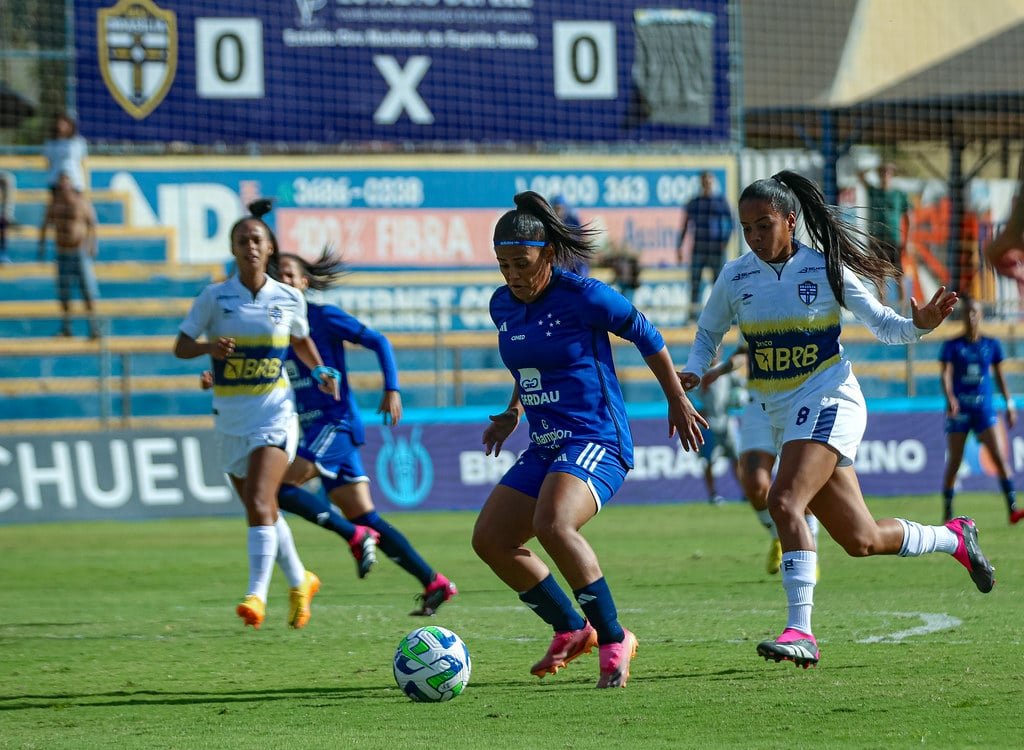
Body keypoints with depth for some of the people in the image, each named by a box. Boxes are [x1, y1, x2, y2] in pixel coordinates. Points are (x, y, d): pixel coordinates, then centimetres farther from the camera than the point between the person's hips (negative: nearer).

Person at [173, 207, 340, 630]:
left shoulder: (289, 299, 1)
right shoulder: (215, 297, -2)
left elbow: (302, 342, 20)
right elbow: (180, 347, -2)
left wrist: (322, 373, 3)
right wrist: (209, 346, -22)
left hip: (275, 413, -2)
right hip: (231, 417, 2)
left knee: (259, 503, -21)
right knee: (262, 511, 14)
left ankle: (257, 595, -27)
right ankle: (300, 583, 35)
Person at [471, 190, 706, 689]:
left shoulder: (583, 297, -13)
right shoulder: (503, 306, 8)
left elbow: (646, 337, -1)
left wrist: (678, 403, 5)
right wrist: (514, 413, 24)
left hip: (596, 440, -8)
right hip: (545, 446, 8)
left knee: (553, 524, -32)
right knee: (489, 539, 0)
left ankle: (614, 641, -20)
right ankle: (572, 630, 15)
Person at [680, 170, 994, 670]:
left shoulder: (826, 269, -7)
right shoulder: (735, 278, 3)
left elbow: (881, 324, 2)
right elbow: (708, 333, 18)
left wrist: (919, 325, -18)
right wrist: (693, 372, -2)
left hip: (828, 402, -5)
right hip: (782, 417, 5)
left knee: (784, 501, -28)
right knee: (860, 541, 8)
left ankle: (800, 632, -30)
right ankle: (955, 538, 35)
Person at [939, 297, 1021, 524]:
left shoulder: (991, 345, 7)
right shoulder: (952, 346, 0)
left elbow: (1000, 377, 14)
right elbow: (946, 374, -11)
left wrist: (1009, 405, 11)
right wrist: (950, 398, -28)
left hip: (984, 410, 1)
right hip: (959, 410, -1)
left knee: (1000, 457, -13)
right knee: (954, 462, 2)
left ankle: (1012, 509, -17)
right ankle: (947, 513, 13)